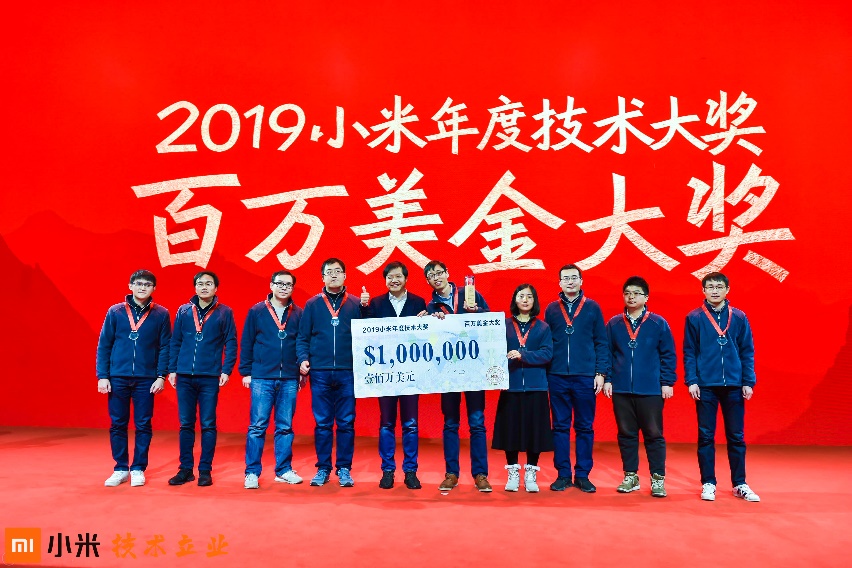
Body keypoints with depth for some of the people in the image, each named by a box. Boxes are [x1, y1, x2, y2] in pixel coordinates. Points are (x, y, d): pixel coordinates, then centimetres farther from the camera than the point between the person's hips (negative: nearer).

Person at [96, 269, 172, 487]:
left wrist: (161, 376, -7)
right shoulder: (115, 312, 3)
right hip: (117, 378, 1)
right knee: (117, 425, 8)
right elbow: (104, 345, 4)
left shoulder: (161, 314, 1)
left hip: (146, 380, -1)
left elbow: (165, 347, 1)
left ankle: (138, 469, 17)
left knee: (143, 426, 5)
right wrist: (102, 376, -2)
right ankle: (120, 469, 21)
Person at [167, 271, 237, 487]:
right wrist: (172, 370, 4)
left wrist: (226, 370, -7)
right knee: (186, 424, 8)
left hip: (210, 377, -2)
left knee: (208, 425, 3)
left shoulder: (224, 312, 1)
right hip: (184, 377, 3)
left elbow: (231, 344, 0)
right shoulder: (183, 311, 8)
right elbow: (175, 342, 10)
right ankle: (185, 469, 19)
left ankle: (205, 471, 13)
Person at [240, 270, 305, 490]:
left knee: (285, 427, 9)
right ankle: (252, 472, 10)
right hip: (262, 378, -2)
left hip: (289, 379, 2)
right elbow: (246, 343, 3)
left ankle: (284, 470, 19)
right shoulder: (256, 311, 2)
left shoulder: (298, 314, 6)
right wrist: (246, 371, 0)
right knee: (257, 426, 1)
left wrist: (303, 371, 5)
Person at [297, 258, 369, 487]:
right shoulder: (312, 304, 8)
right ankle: (323, 468, 18)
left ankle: (344, 469, 15)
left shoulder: (355, 303, 6)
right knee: (322, 423, 7)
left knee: (346, 423, 4)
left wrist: (365, 307, -10)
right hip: (320, 373, 0)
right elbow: (303, 337, 7)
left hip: (347, 372, 0)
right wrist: (303, 359, -8)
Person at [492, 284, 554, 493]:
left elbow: (547, 354, -7)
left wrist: (523, 355, -19)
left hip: (535, 387, 0)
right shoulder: (504, 325, 7)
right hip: (511, 385, 0)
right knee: (510, 428, 2)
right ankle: (513, 473, 17)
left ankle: (530, 474, 17)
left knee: (534, 429, 2)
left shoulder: (543, 328, 7)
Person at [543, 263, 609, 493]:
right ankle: (563, 474, 15)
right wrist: (544, 372, 1)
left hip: (585, 377, -1)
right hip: (558, 377, 1)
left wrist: (600, 373, -3)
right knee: (560, 426, 6)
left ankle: (582, 475, 16)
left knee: (585, 427, 6)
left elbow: (601, 343, 4)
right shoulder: (552, 309, 8)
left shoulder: (592, 307, 5)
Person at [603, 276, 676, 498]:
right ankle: (630, 477, 22)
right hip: (621, 390, 2)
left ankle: (658, 479, 17)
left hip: (651, 390, -2)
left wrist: (667, 382, -3)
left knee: (654, 434, 5)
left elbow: (668, 355, 2)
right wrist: (607, 379, 0)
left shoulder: (658, 323, 1)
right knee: (626, 434, 9)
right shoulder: (614, 324, 5)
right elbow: (607, 354, 7)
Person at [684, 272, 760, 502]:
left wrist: (748, 382, 1)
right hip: (705, 386, -1)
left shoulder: (739, 317, 6)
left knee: (736, 436, 8)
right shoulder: (694, 318, 1)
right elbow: (689, 352, 1)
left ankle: (740, 485, 21)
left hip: (734, 386, 2)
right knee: (706, 436, 5)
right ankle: (708, 484, 15)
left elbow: (747, 352, 6)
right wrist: (691, 381, -7)